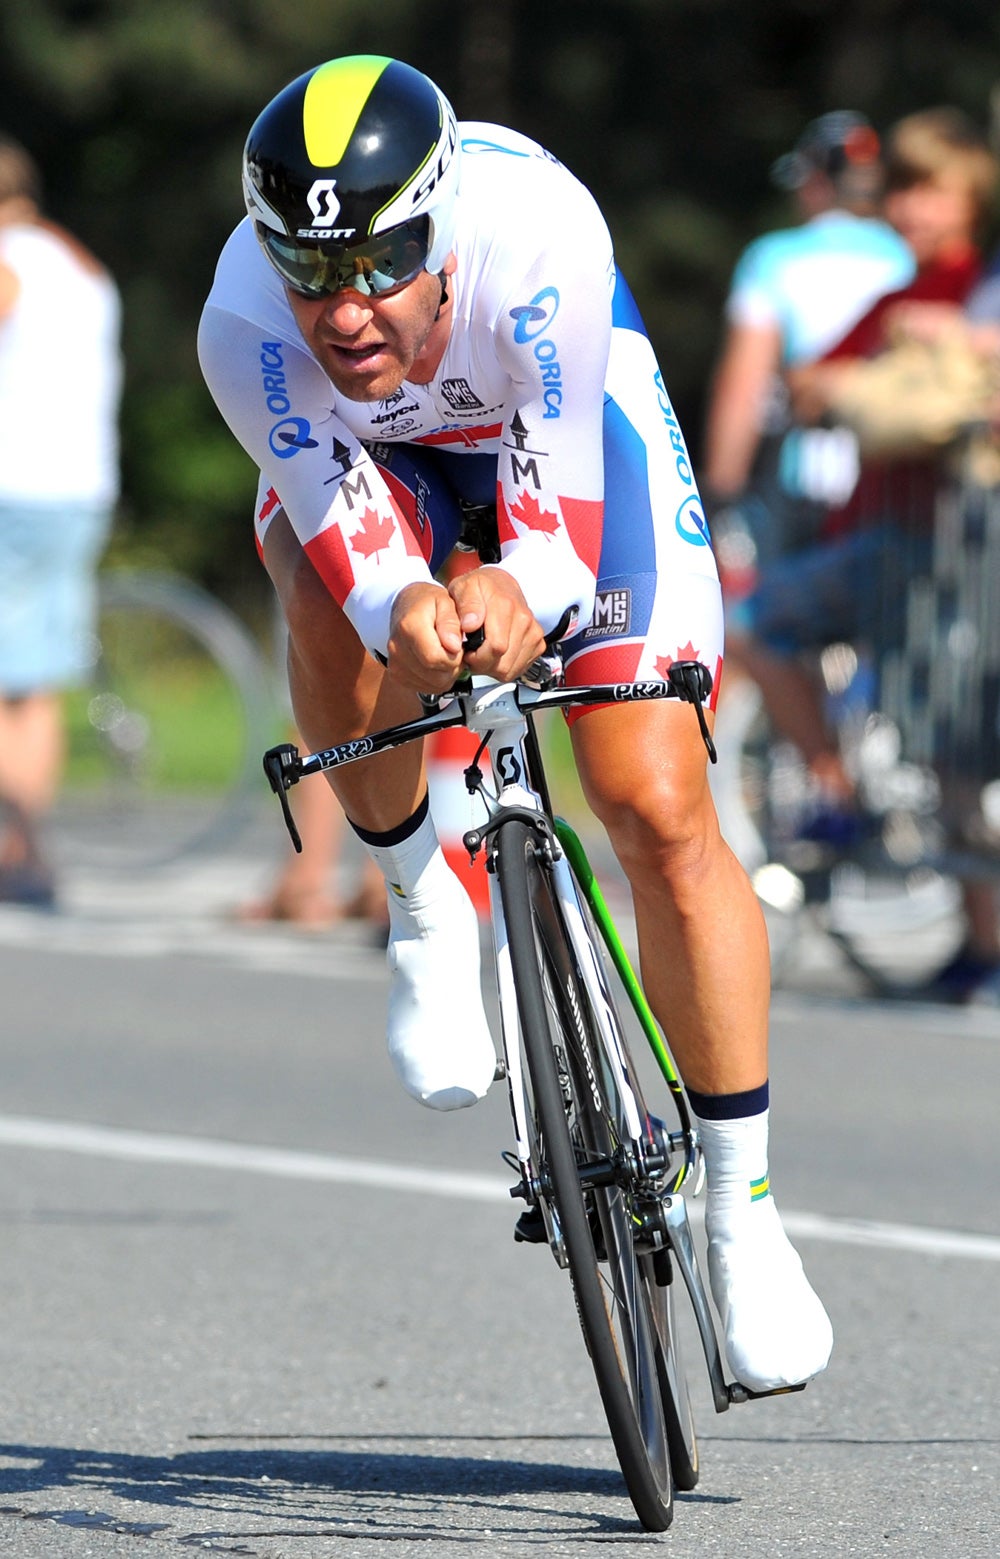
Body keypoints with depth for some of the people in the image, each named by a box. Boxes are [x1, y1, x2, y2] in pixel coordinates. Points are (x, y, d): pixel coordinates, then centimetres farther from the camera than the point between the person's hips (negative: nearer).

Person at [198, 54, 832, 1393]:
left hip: (564, 428, -1)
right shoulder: (248, 330, -36)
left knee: (661, 814, -11)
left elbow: (562, 527, -36)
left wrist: (520, 595, -59)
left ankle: (742, 1206, 3)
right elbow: (351, 542, -31)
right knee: (323, 583, -36)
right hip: (381, 455, 1)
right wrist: (404, 609, -54)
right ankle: (424, 908, -9)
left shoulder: (539, 241, -41)